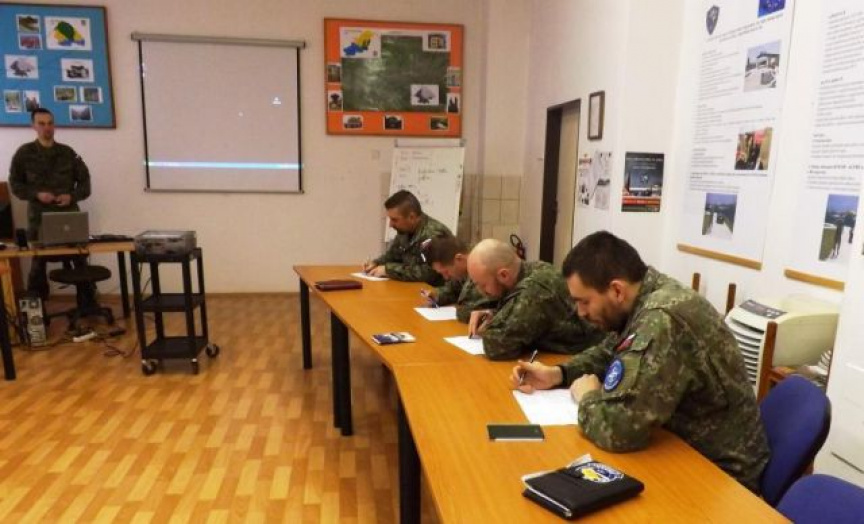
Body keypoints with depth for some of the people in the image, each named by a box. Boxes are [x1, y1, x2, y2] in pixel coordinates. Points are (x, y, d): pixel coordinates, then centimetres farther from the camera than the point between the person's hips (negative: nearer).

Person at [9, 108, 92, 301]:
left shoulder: (67, 152, 6)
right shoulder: (24, 153, 2)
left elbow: (84, 179, 9)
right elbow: (15, 183, 4)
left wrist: (73, 196, -9)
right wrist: (36, 194, -13)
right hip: (39, 216, -1)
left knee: (79, 257, 4)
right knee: (38, 261, 7)